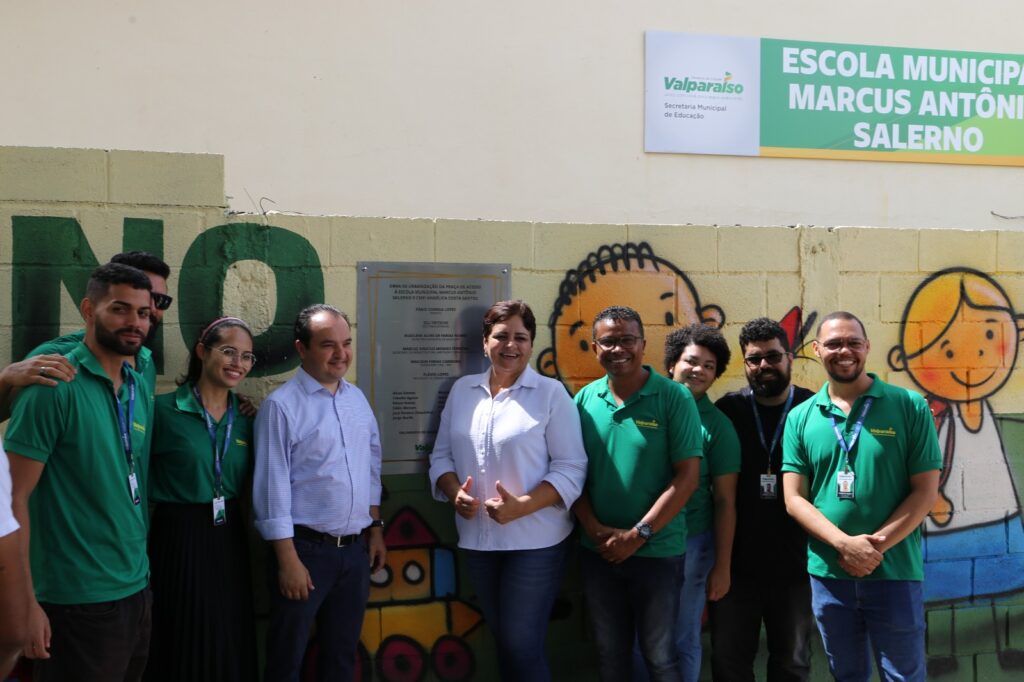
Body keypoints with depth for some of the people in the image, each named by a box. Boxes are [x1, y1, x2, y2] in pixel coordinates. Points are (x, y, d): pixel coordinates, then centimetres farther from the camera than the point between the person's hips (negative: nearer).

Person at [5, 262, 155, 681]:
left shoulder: (141, 390, 6)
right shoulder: (54, 387, -14)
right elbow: (14, 498, -15)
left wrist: (142, 569, 10)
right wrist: (25, 602, -17)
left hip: (137, 589, 7)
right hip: (77, 600, -7)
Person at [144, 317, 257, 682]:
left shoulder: (244, 422, 6)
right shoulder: (163, 409, -12)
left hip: (230, 539, 5)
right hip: (179, 537, -5)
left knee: (230, 645, 16)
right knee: (182, 645, 9)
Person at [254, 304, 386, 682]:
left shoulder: (357, 399, 7)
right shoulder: (281, 405, -13)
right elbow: (272, 486, -15)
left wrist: (376, 527, 11)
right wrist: (288, 560, -15)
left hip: (356, 549, 6)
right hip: (306, 548, -5)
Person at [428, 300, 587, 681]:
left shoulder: (550, 393, -8)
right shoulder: (462, 390, 6)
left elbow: (571, 467, -11)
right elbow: (441, 455, 10)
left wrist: (522, 505, -23)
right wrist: (455, 493, -10)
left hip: (535, 540, -5)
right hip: (477, 538, 5)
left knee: (522, 644, 0)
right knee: (502, 638, 18)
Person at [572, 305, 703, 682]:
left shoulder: (674, 397, -9)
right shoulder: (584, 400, 2)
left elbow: (687, 476, -13)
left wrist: (638, 534, -15)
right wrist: (595, 529, -8)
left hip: (657, 552, -3)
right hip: (597, 551, 4)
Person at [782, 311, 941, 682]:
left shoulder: (909, 407, -3)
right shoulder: (800, 418, 2)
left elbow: (926, 491, -5)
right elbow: (794, 498, -2)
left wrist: (876, 546, -14)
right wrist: (845, 545, -16)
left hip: (895, 572, -2)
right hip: (827, 573, 2)